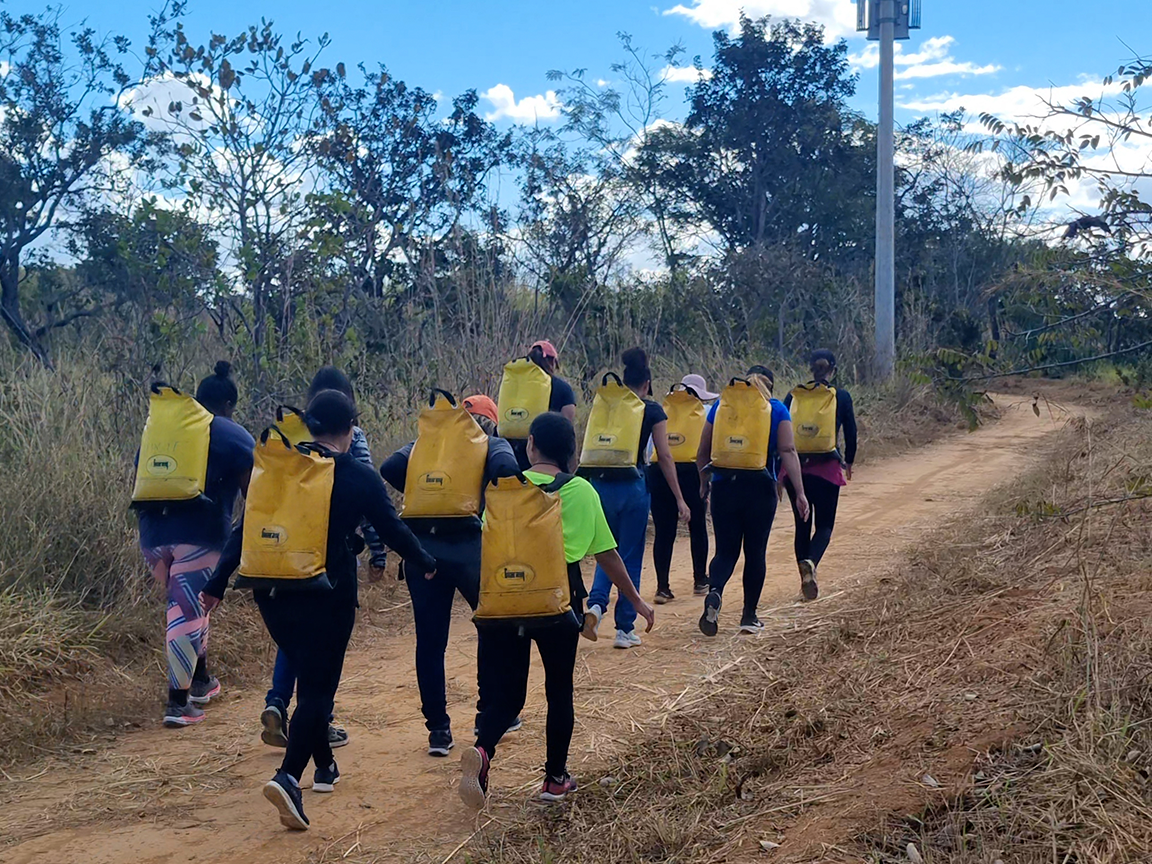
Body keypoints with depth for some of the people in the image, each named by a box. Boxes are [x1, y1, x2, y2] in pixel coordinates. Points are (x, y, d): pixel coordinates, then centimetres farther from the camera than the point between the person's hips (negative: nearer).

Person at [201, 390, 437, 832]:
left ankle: (324, 765, 34)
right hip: (328, 595, -4)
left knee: (310, 677, 23)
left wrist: (217, 584, 7)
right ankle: (288, 778, -20)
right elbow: (392, 529, 4)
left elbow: (246, 527, 4)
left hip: (274, 592, 4)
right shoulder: (360, 477, -3)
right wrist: (425, 564, 21)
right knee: (317, 687, 0)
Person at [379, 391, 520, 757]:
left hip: (421, 546, 2)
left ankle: (438, 729, 12)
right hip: (469, 546, -2)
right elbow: (506, 471, -14)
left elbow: (390, 468, 0)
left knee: (430, 641, 9)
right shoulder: (493, 445, 9)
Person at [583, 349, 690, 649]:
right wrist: (679, 499, 1)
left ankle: (596, 604, -8)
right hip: (632, 486, -3)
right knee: (631, 557, 7)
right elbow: (664, 456, -3)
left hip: (601, 485, 3)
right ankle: (625, 629, 10)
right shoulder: (652, 410, 0)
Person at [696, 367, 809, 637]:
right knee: (755, 551, 10)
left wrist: (704, 482, 24)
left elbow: (703, 451, 9)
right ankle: (749, 616, 15)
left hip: (724, 486, 1)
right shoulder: (777, 409, 2)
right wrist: (800, 492, -8)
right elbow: (788, 451, -7)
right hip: (760, 487, -1)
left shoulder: (722, 405, 8)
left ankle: (714, 592, -21)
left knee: (725, 550, 8)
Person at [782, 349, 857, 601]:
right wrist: (848, 462, 19)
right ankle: (810, 563, -25)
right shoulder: (841, 396, 0)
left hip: (794, 466, 2)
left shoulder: (794, 395, 3)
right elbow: (851, 433, 3)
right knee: (824, 524, 4)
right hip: (827, 468, -2)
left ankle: (805, 576, 16)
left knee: (802, 524, 14)